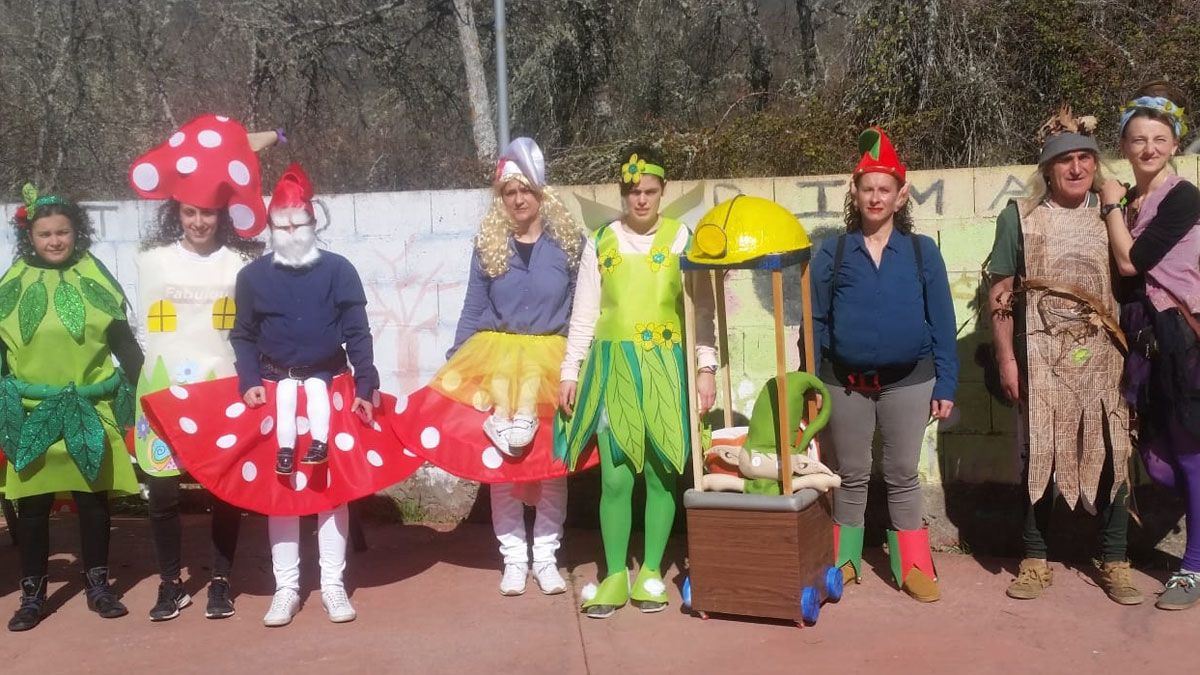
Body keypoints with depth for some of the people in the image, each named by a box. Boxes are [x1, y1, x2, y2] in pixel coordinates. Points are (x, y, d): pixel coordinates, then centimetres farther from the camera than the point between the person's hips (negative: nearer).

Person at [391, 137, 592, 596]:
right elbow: (474, 310, 8)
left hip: (552, 362, -1)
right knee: (499, 461, 3)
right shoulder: (488, 244, 4)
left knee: (553, 461, 3)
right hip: (495, 361, 1)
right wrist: (453, 360, 4)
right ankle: (514, 559, 14)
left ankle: (546, 557, 16)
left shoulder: (569, 242, 0)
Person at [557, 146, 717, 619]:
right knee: (615, 476, -1)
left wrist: (706, 367, -5)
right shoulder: (600, 242, 7)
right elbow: (583, 315, 8)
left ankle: (651, 572, 17)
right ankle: (615, 576, 11)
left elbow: (702, 309, 1)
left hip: (666, 366, -1)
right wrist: (570, 372, 5)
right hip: (612, 365, 1)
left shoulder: (680, 238, 2)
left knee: (661, 471, 4)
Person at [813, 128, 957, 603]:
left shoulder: (922, 251, 0)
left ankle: (912, 566, 19)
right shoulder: (833, 253, 0)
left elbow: (941, 322, 1)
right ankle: (843, 561, 25)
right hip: (846, 383, 1)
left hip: (908, 382, 0)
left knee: (903, 476, 9)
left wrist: (945, 385, -3)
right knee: (852, 476, 12)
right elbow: (815, 322, 2)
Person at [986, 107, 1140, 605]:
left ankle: (1114, 563, 16)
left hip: (1103, 356, 2)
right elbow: (1000, 295, 0)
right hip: (1043, 355, -1)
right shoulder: (1020, 217, 1)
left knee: (1112, 453, 2)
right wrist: (1007, 359, -4)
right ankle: (1035, 560, 16)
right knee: (1040, 455, 3)